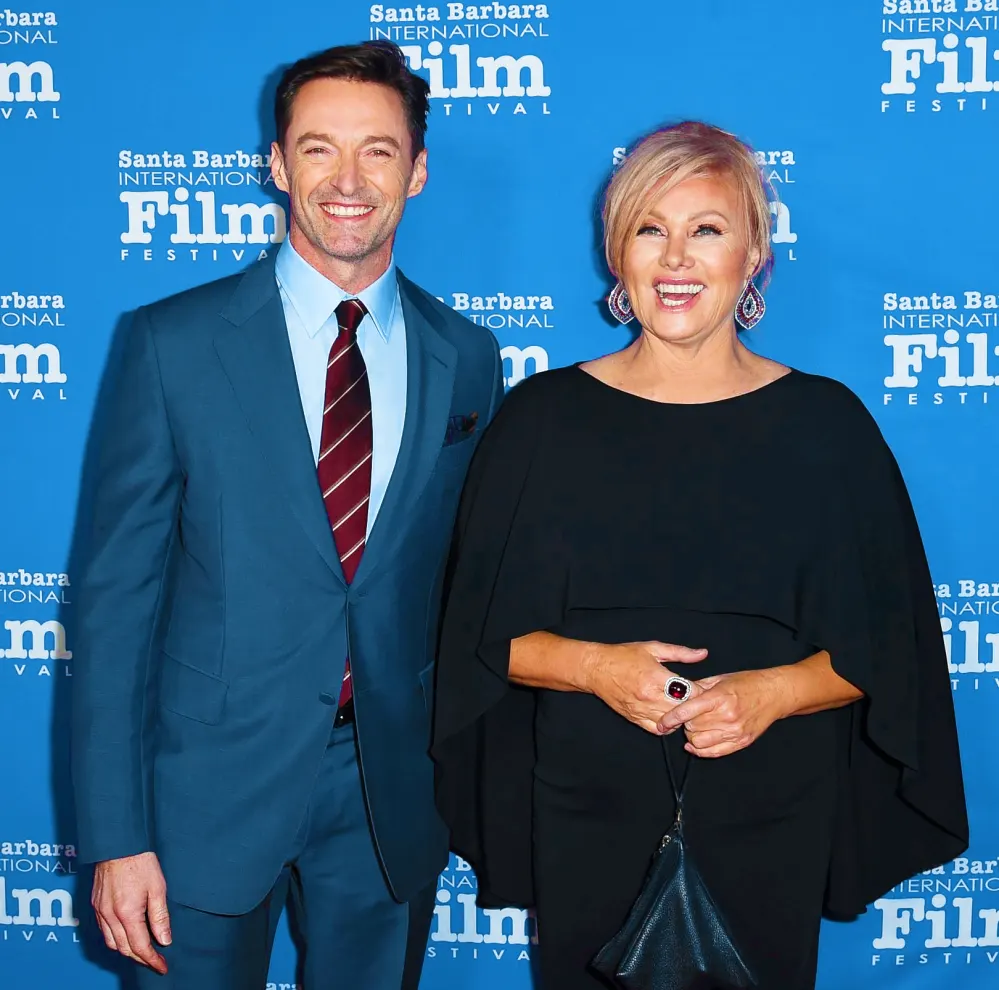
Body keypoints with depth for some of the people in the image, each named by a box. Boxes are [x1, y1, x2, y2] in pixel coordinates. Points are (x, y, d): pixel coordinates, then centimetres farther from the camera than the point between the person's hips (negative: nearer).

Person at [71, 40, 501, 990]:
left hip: (395, 795, 3)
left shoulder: (466, 358, 1)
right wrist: (115, 835, -10)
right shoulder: (174, 343, -7)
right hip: (209, 783, -2)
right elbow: (118, 594, -7)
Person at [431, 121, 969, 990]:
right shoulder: (542, 419, -1)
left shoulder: (825, 424, -2)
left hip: (769, 827, 0)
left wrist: (774, 690, -16)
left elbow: (885, 645, 1)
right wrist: (591, 665, -17)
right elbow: (482, 631, 1)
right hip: (583, 821, 0)